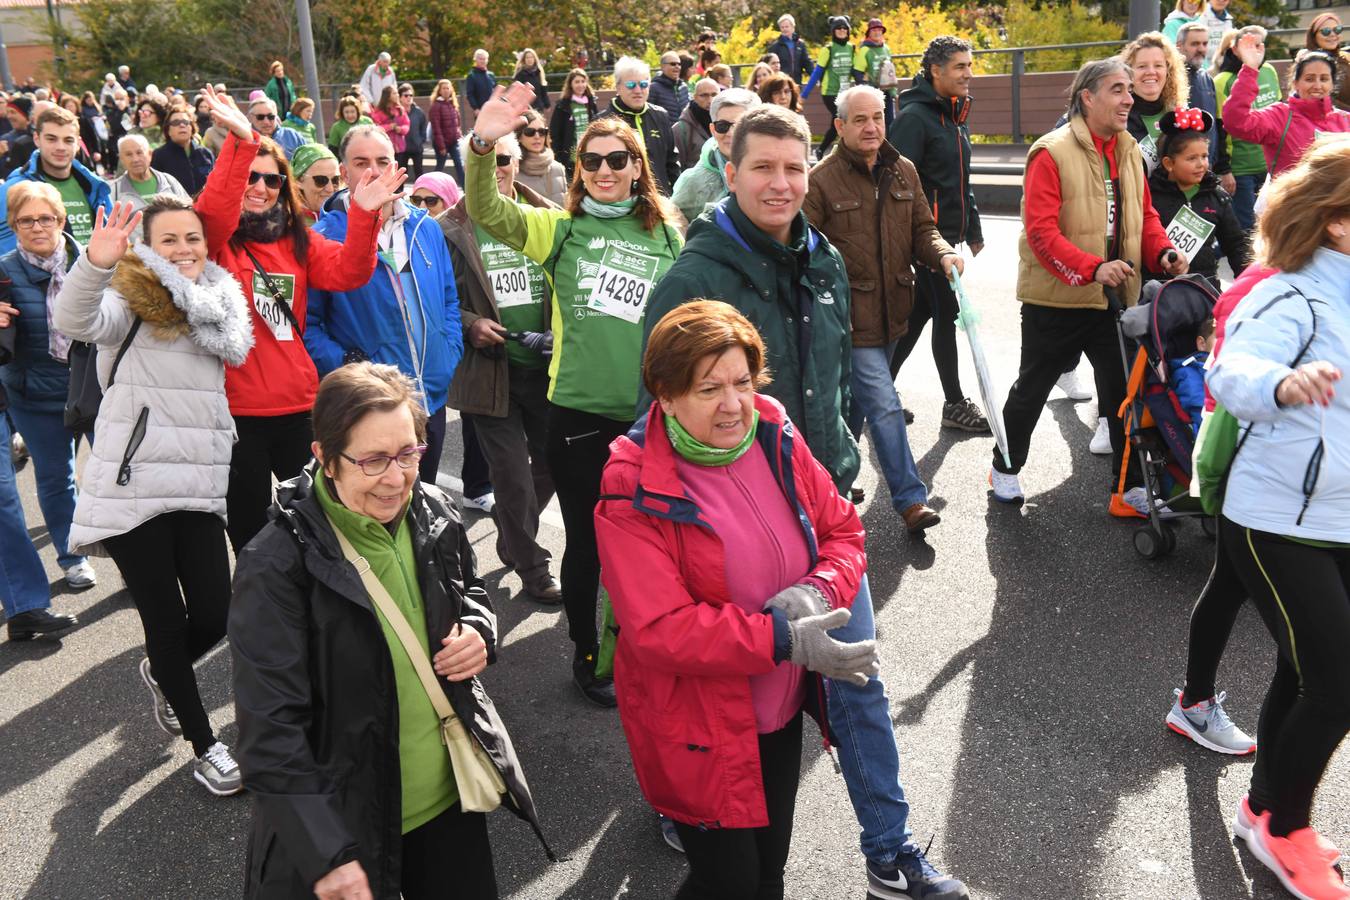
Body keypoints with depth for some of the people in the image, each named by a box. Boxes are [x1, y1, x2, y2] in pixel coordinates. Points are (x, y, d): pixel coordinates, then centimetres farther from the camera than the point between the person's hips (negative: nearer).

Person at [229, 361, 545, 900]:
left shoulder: (435, 515, -5)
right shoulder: (275, 567, -22)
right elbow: (271, 729, -21)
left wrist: (478, 632, -7)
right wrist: (326, 856, -24)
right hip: (345, 819, -5)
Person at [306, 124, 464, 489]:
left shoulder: (426, 227, 7)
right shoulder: (323, 237, -9)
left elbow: (449, 300, 16)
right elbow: (307, 320, -9)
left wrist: (450, 356, 4)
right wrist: (343, 364, -19)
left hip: (431, 397, 5)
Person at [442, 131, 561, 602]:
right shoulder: (450, 229, -3)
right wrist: (468, 324, -14)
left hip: (547, 366, 3)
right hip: (490, 370, -3)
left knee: (552, 465, 15)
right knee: (513, 478, 3)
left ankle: (513, 540, 41)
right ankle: (532, 567, 21)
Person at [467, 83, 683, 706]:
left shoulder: (667, 236, 6)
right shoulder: (561, 229, 1)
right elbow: (487, 212, -14)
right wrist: (483, 147, -30)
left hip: (651, 414, 2)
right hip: (578, 413, -2)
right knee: (586, 541, 10)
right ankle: (585, 654, 31)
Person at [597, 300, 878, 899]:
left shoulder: (776, 440, -5)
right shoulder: (631, 492, -22)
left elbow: (842, 530, 3)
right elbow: (658, 630, -26)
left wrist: (818, 591, -19)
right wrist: (782, 639, -31)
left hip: (783, 710, 6)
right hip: (699, 730, -5)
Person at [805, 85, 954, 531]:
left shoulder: (903, 171, 8)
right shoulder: (821, 180, -11)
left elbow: (921, 229, 13)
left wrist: (944, 253, -8)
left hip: (889, 312, 7)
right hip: (848, 315, -6)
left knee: (856, 403, 20)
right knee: (884, 407, -8)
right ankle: (910, 499, -1)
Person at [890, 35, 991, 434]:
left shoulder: (955, 116, 15)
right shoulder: (914, 116, -15)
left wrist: (973, 230, 23)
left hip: (950, 235, 9)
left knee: (922, 310, 13)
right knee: (947, 314, -2)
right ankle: (955, 404, 10)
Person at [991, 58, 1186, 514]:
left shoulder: (1130, 152, 9)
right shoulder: (1052, 152, -13)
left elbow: (1144, 215, 15)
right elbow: (1040, 230, -19)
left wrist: (1162, 252, -6)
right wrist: (1092, 268, -28)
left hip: (1115, 298, 6)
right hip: (1055, 300, -6)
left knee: (1124, 391, 6)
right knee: (1032, 388, 11)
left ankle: (1130, 489, 15)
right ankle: (1005, 467, 31)